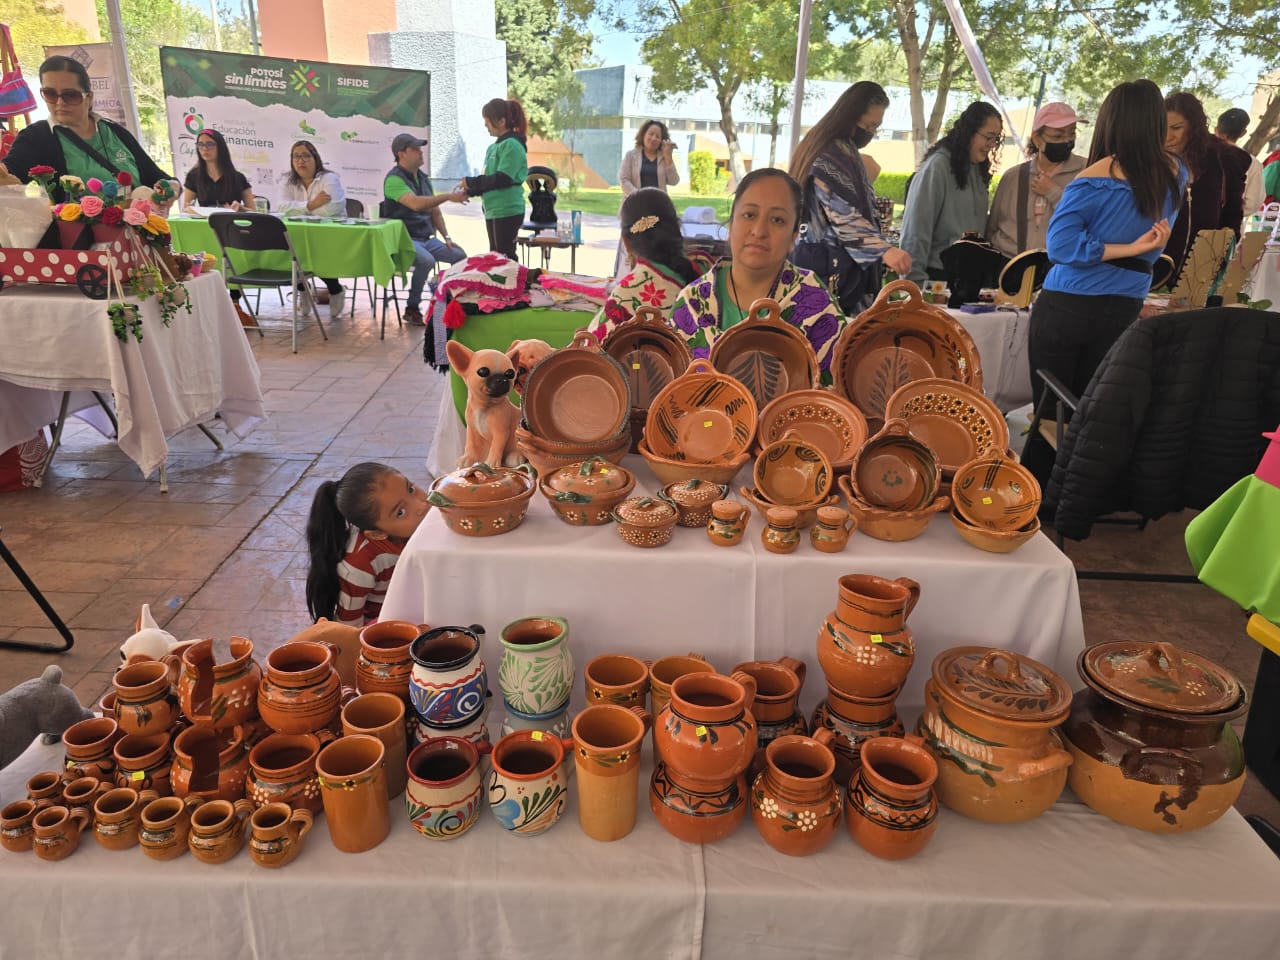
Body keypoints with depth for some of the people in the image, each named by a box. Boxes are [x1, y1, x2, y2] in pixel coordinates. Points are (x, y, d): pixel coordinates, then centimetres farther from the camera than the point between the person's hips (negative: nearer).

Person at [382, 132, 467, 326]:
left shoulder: (422, 177, 15)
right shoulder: (394, 179, -13)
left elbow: (434, 211, 20)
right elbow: (416, 204, -29)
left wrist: (447, 237, 8)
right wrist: (449, 197, -28)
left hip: (427, 238, 8)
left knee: (460, 256, -9)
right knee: (427, 260, -35)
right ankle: (412, 310, -19)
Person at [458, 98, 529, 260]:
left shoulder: (512, 145, -11)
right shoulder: (494, 147, 15)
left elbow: (502, 179, -20)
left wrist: (471, 182, -12)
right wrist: (470, 190, 1)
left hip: (507, 212, -9)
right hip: (493, 211, 9)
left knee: (505, 257, -6)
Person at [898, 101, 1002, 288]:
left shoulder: (978, 170, 10)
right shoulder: (937, 167, -10)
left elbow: (979, 227, 14)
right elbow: (915, 232, -14)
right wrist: (917, 282, -17)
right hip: (937, 275, -6)